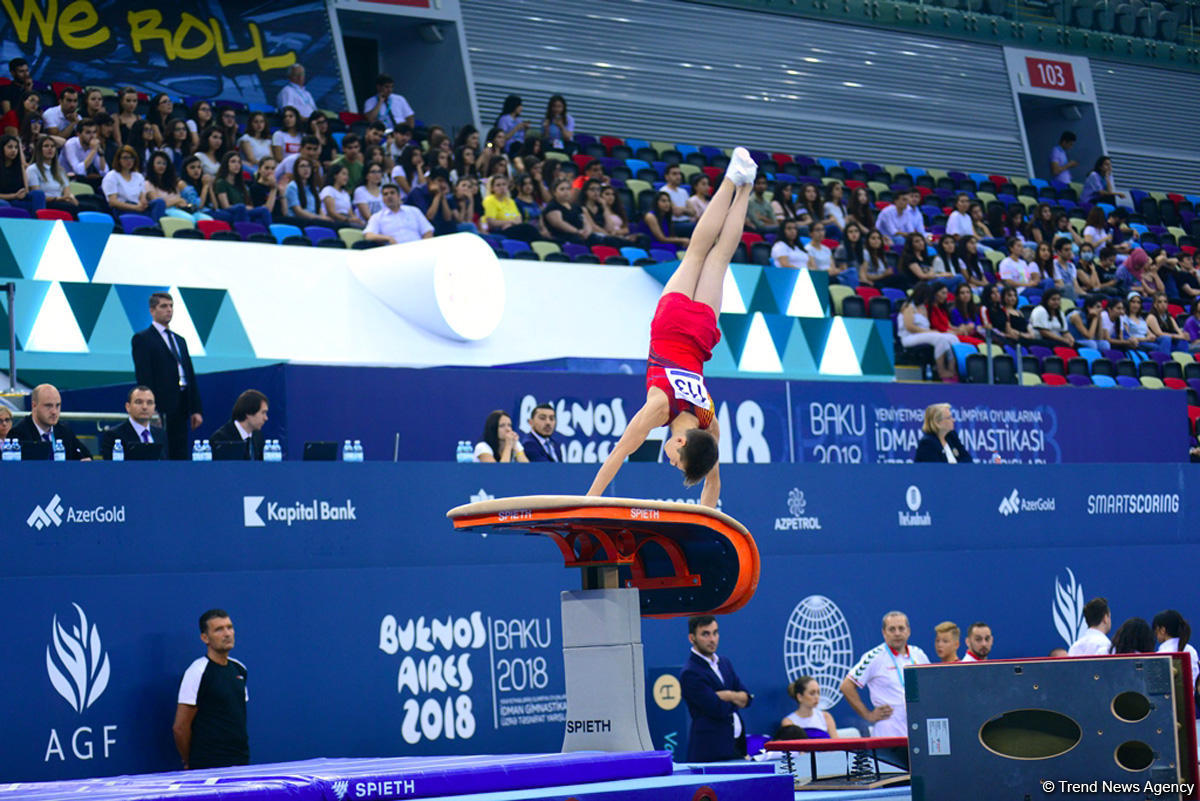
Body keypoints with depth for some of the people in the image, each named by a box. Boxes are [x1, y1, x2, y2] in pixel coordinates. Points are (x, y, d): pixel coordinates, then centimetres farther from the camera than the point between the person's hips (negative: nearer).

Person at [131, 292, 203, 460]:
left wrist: (196, 409, 10)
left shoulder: (180, 340, 21)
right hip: (160, 408, -7)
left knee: (180, 456, 5)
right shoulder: (142, 339, -1)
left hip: (180, 409, 7)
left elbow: (191, 376, 19)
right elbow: (144, 377, -9)